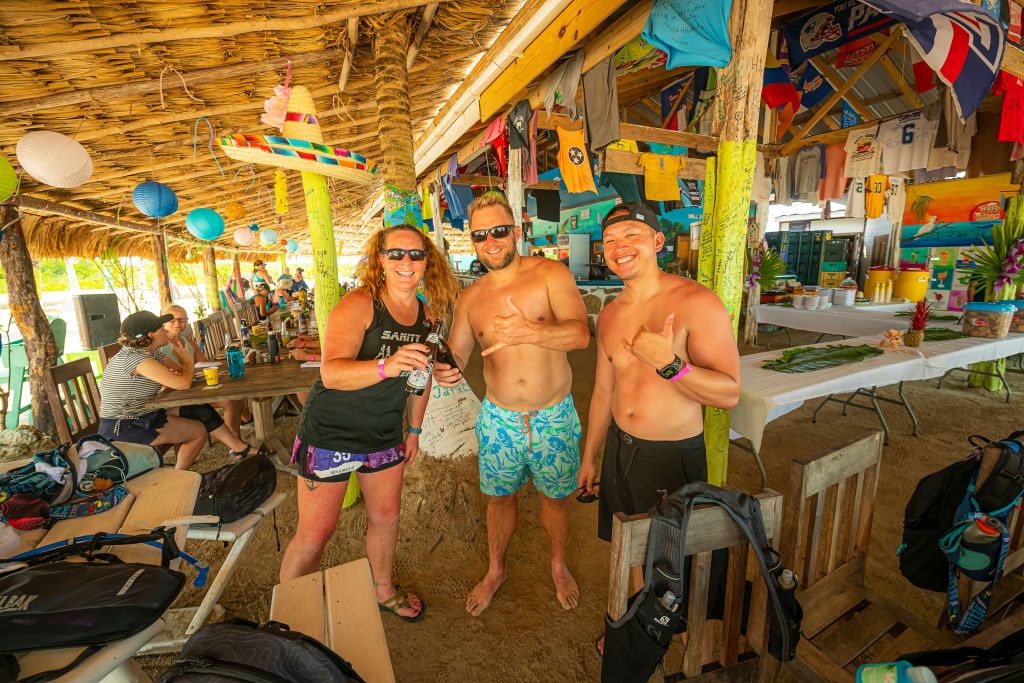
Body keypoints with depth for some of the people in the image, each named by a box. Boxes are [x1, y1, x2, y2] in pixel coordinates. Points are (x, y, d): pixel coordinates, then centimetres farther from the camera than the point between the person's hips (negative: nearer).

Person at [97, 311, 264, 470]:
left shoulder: (152, 352, 2)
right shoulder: (135, 359, -27)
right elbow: (183, 383, -31)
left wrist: (180, 370, -17)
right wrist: (187, 360, -11)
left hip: (141, 414, 9)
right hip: (123, 428, -9)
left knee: (201, 410, -1)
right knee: (200, 430, -10)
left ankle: (239, 448, 7)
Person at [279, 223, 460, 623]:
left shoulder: (427, 314, -2)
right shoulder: (358, 305, -21)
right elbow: (331, 373, -33)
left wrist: (414, 429, 13)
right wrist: (385, 366, -51)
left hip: (385, 436, 6)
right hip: (331, 434, -5)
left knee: (386, 516, 18)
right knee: (314, 536, 3)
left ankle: (383, 591, 45)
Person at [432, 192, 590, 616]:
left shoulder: (551, 274, -11)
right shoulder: (470, 298, 0)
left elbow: (581, 333, -24)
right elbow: (455, 354, 3)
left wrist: (531, 332, -42)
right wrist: (444, 370, -21)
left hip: (553, 417, -2)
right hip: (499, 419, 3)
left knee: (555, 497, 18)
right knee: (499, 498, 19)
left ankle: (558, 566, 47)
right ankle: (495, 572, 46)